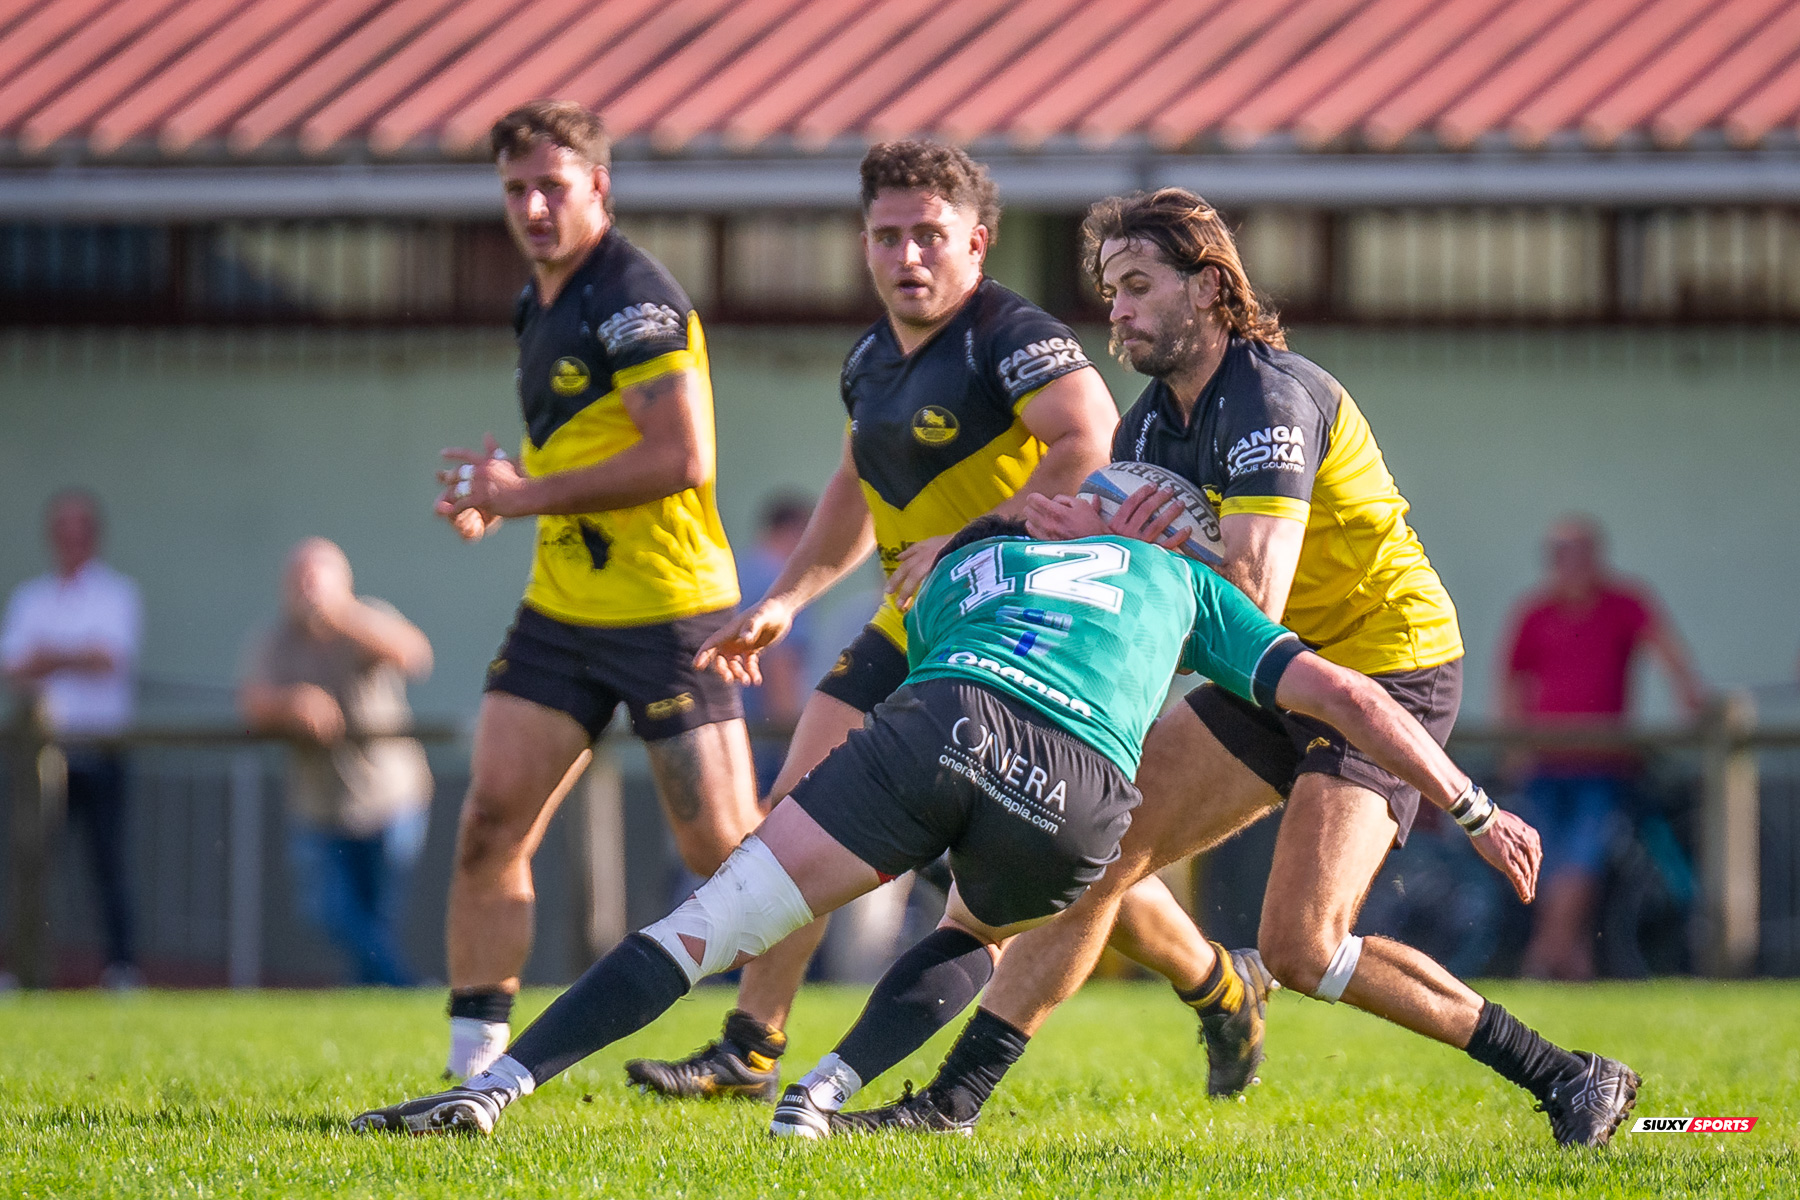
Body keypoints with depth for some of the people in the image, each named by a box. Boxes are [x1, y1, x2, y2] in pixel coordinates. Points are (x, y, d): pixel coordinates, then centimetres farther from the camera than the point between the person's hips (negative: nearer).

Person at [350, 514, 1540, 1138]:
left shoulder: (953, 577, 39)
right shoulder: (1173, 573, 37)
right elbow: (1342, 695, 31)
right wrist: (1475, 807, 36)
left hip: (946, 725, 0)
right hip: (1083, 805, 0)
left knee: (706, 926, -1)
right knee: (978, 934, 33)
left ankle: (493, 1089, -13)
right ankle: (827, 1093, 13)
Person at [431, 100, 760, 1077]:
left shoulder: (633, 299, -15)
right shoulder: (539, 305, 14)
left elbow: (682, 458, -23)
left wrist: (529, 493, -19)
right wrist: (496, 496, 7)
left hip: (668, 612, -8)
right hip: (561, 613, 8)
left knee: (722, 849, -1)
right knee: (490, 824, -3)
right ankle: (476, 1054, -1)